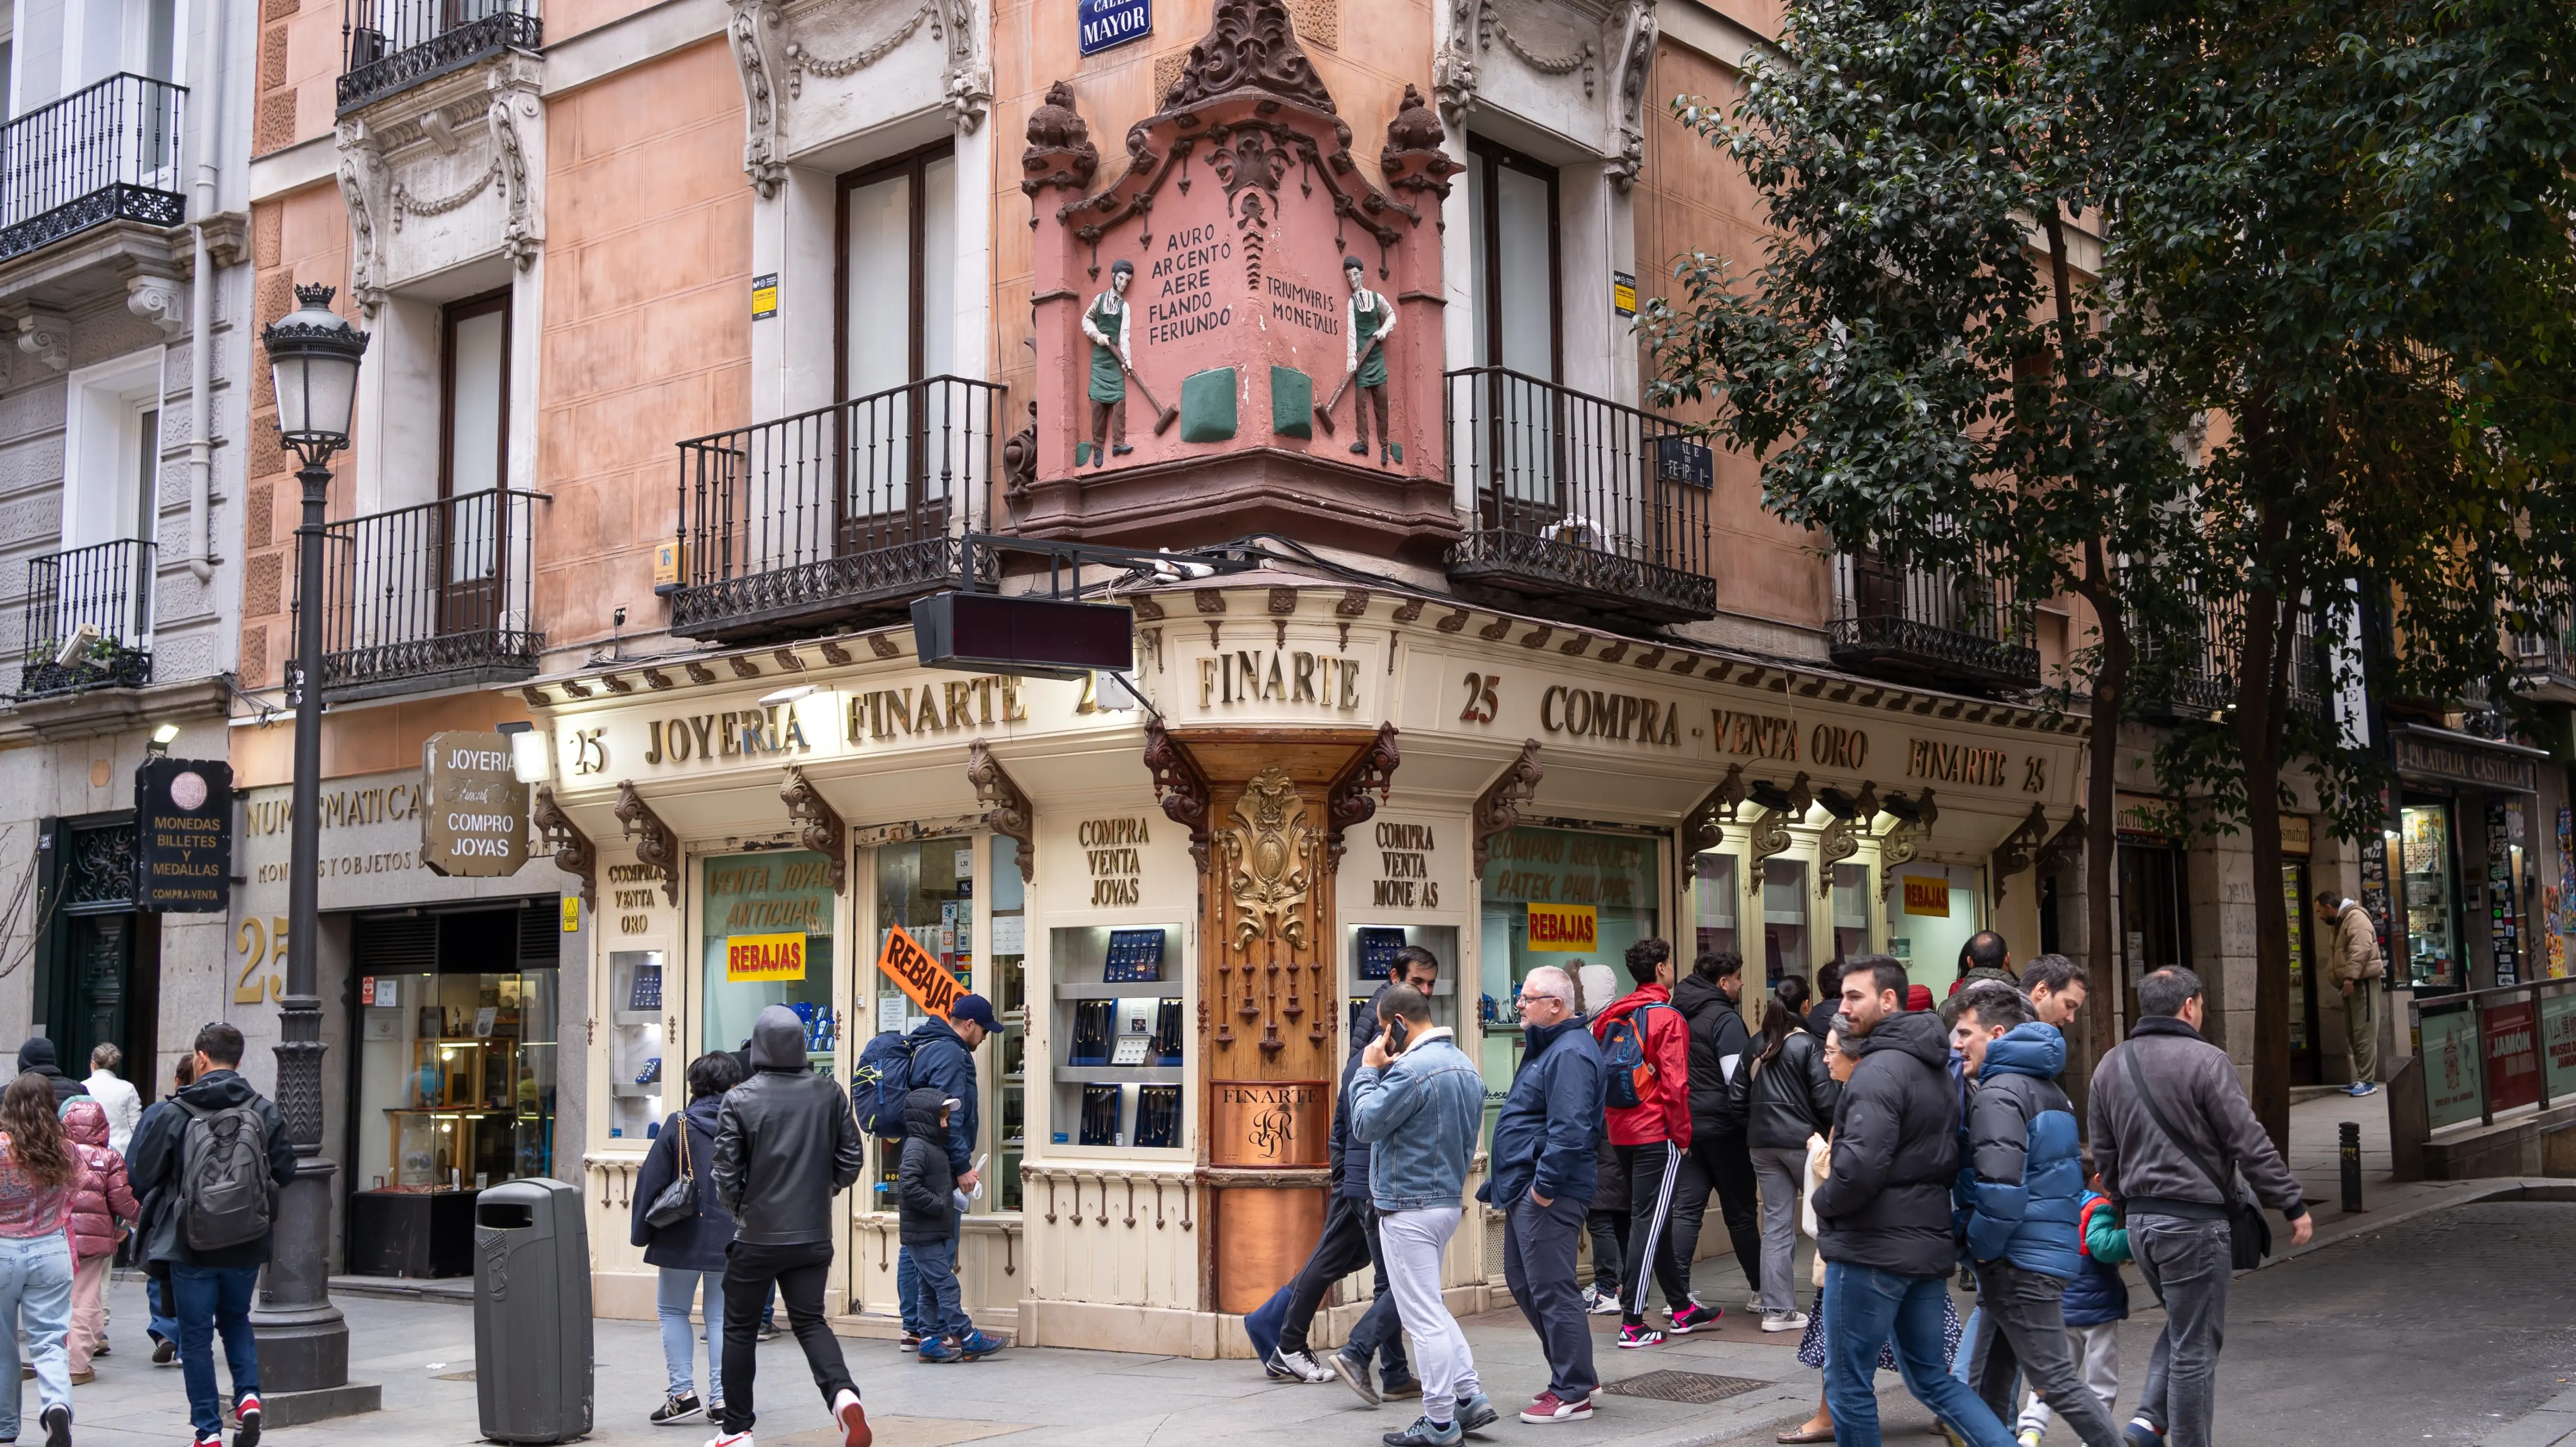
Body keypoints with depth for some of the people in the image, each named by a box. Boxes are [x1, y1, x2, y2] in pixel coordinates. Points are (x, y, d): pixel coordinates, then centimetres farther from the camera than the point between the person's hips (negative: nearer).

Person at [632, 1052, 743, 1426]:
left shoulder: (679, 1126, -6)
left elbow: (651, 1181, -5)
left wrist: (641, 1231, 5)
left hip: (683, 1237, -2)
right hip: (731, 1238, 2)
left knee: (673, 1311, 12)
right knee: (722, 1316, 9)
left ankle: (682, 1392, 4)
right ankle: (721, 1398, 5)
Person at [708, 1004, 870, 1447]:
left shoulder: (740, 1099, -11)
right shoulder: (829, 1094, -2)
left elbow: (725, 1171, -9)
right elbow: (851, 1158, 2)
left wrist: (738, 1208, 10)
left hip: (756, 1236, -3)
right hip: (813, 1236, 3)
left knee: (740, 1330, 13)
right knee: (810, 1322, 12)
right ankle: (842, 1392, -15)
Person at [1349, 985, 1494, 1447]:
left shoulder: (1413, 1070, -22)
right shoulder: (1465, 1065, 10)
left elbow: (1365, 1124, -18)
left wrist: (1370, 1071, -8)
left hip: (1410, 1209, -10)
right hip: (1449, 1199, 10)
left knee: (1424, 1317, -2)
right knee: (1432, 1308, 21)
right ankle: (1470, 1398, 20)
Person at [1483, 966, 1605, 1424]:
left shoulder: (1571, 1053, -17)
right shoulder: (1547, 1047, 17)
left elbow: (1569, 1129, -26)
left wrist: (1545, 1185, -24)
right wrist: (1507, 1183, 22)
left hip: (1547, 1196, -11)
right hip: (1525, 1190, 11)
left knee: (1550, 1291, -5)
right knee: (1523, 1282, 17)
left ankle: (1573, 1394, 3)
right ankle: (1575, 1375, 27)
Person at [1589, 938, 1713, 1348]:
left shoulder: (1611, 1017, 9)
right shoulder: (1667, 1018, -11)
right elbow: (1674, 1083, -15)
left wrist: (1611, 1121, 17)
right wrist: (1682, 1135, -7)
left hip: (1621, 1132, 7)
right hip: (1657, 1135, -7)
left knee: (1653, 1219, 16)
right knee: (1648, 1222, -5)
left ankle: (1683, 1308, 27)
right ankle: (1632, 1323, -6)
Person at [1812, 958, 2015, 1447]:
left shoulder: (1880, 1070, -17)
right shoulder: (1937, 1067, 13)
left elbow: (1861, 1167, -26)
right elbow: (1952, 1156, 20)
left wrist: (1823, 1202, -9)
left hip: (1871, 1250, -9)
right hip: (1929, 1245, 9)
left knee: (1847, 1382, 3)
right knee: (1931, 1377, 17)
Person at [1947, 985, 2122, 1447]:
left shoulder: (1999, 1094, -15)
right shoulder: (2045, 1087, 16)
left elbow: (2001, 1188, -24)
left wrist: (1981, 1246, -11)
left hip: (2020, 1264, -10)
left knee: (2055, 1382, -5)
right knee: (1987, 1386, 13)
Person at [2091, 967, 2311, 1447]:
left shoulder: (2110, 1066, 10)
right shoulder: (2205, 1061, -13)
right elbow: (2250, 1144, -13)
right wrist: (2293, 1205, -5)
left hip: (2140, 1221, 7)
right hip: (2194, 1221, -7)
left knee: (2182, 1325, 22)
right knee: (2195, 1345, 3)